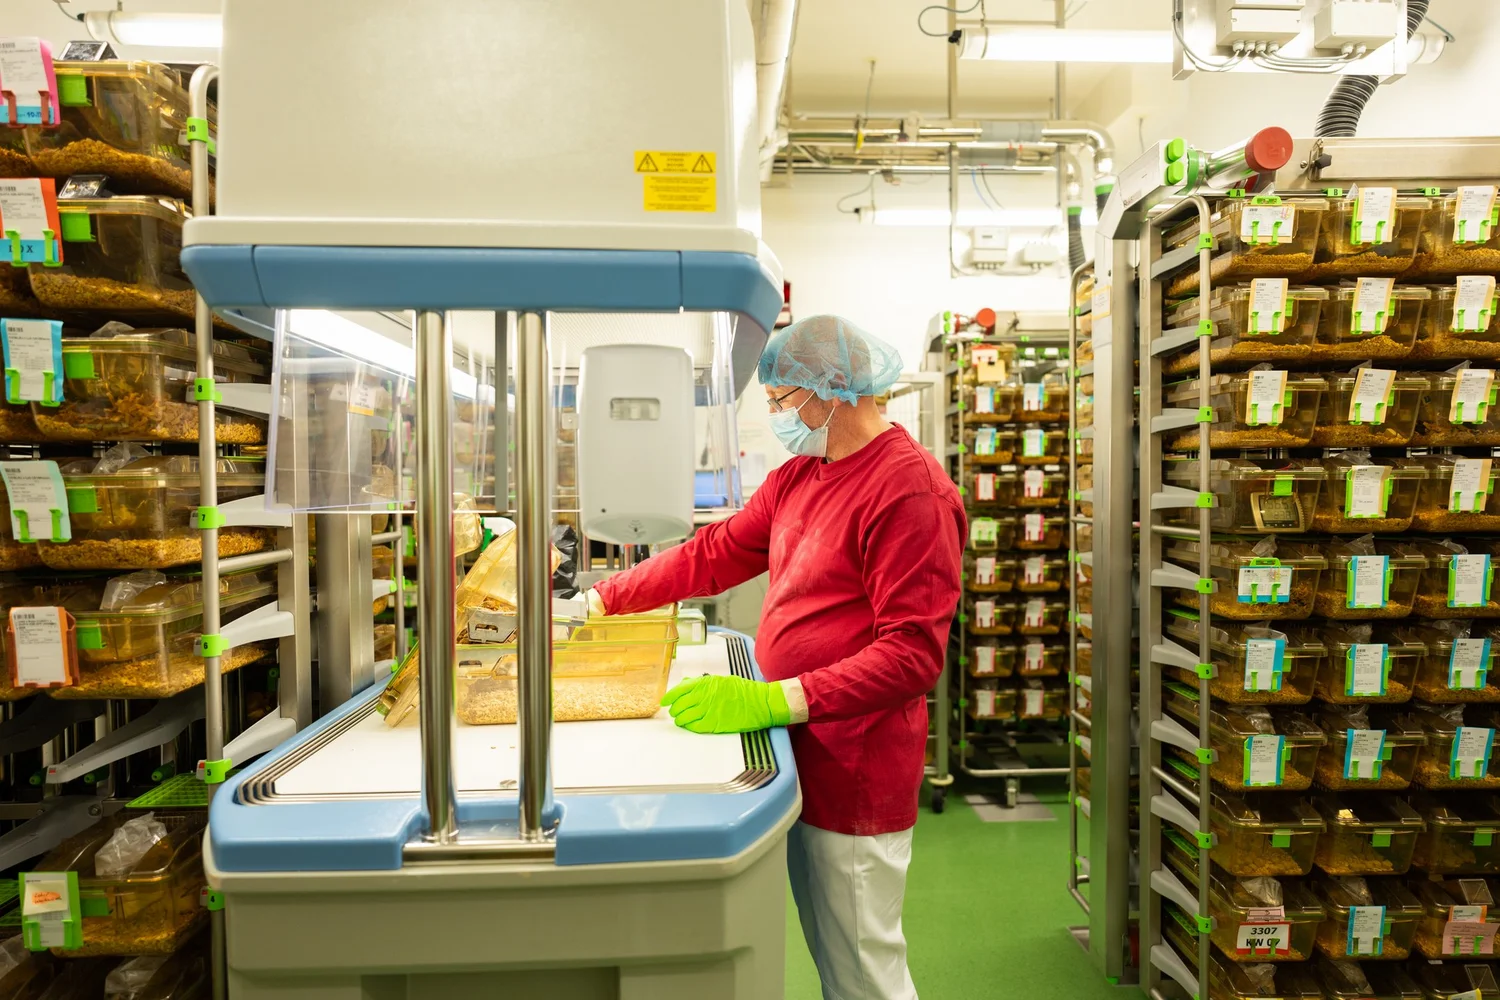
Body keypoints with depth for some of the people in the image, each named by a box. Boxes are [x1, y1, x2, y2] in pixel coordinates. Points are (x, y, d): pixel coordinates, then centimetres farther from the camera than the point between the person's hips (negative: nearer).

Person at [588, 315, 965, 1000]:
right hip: (803, 757, 8)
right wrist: (600, 601, 10)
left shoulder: (911, 490, -18)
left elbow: (911, 655, -23)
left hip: (855, 772, -8)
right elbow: (712, 555, 13)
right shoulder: (798, 478, 10)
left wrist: (776, 700, -29)